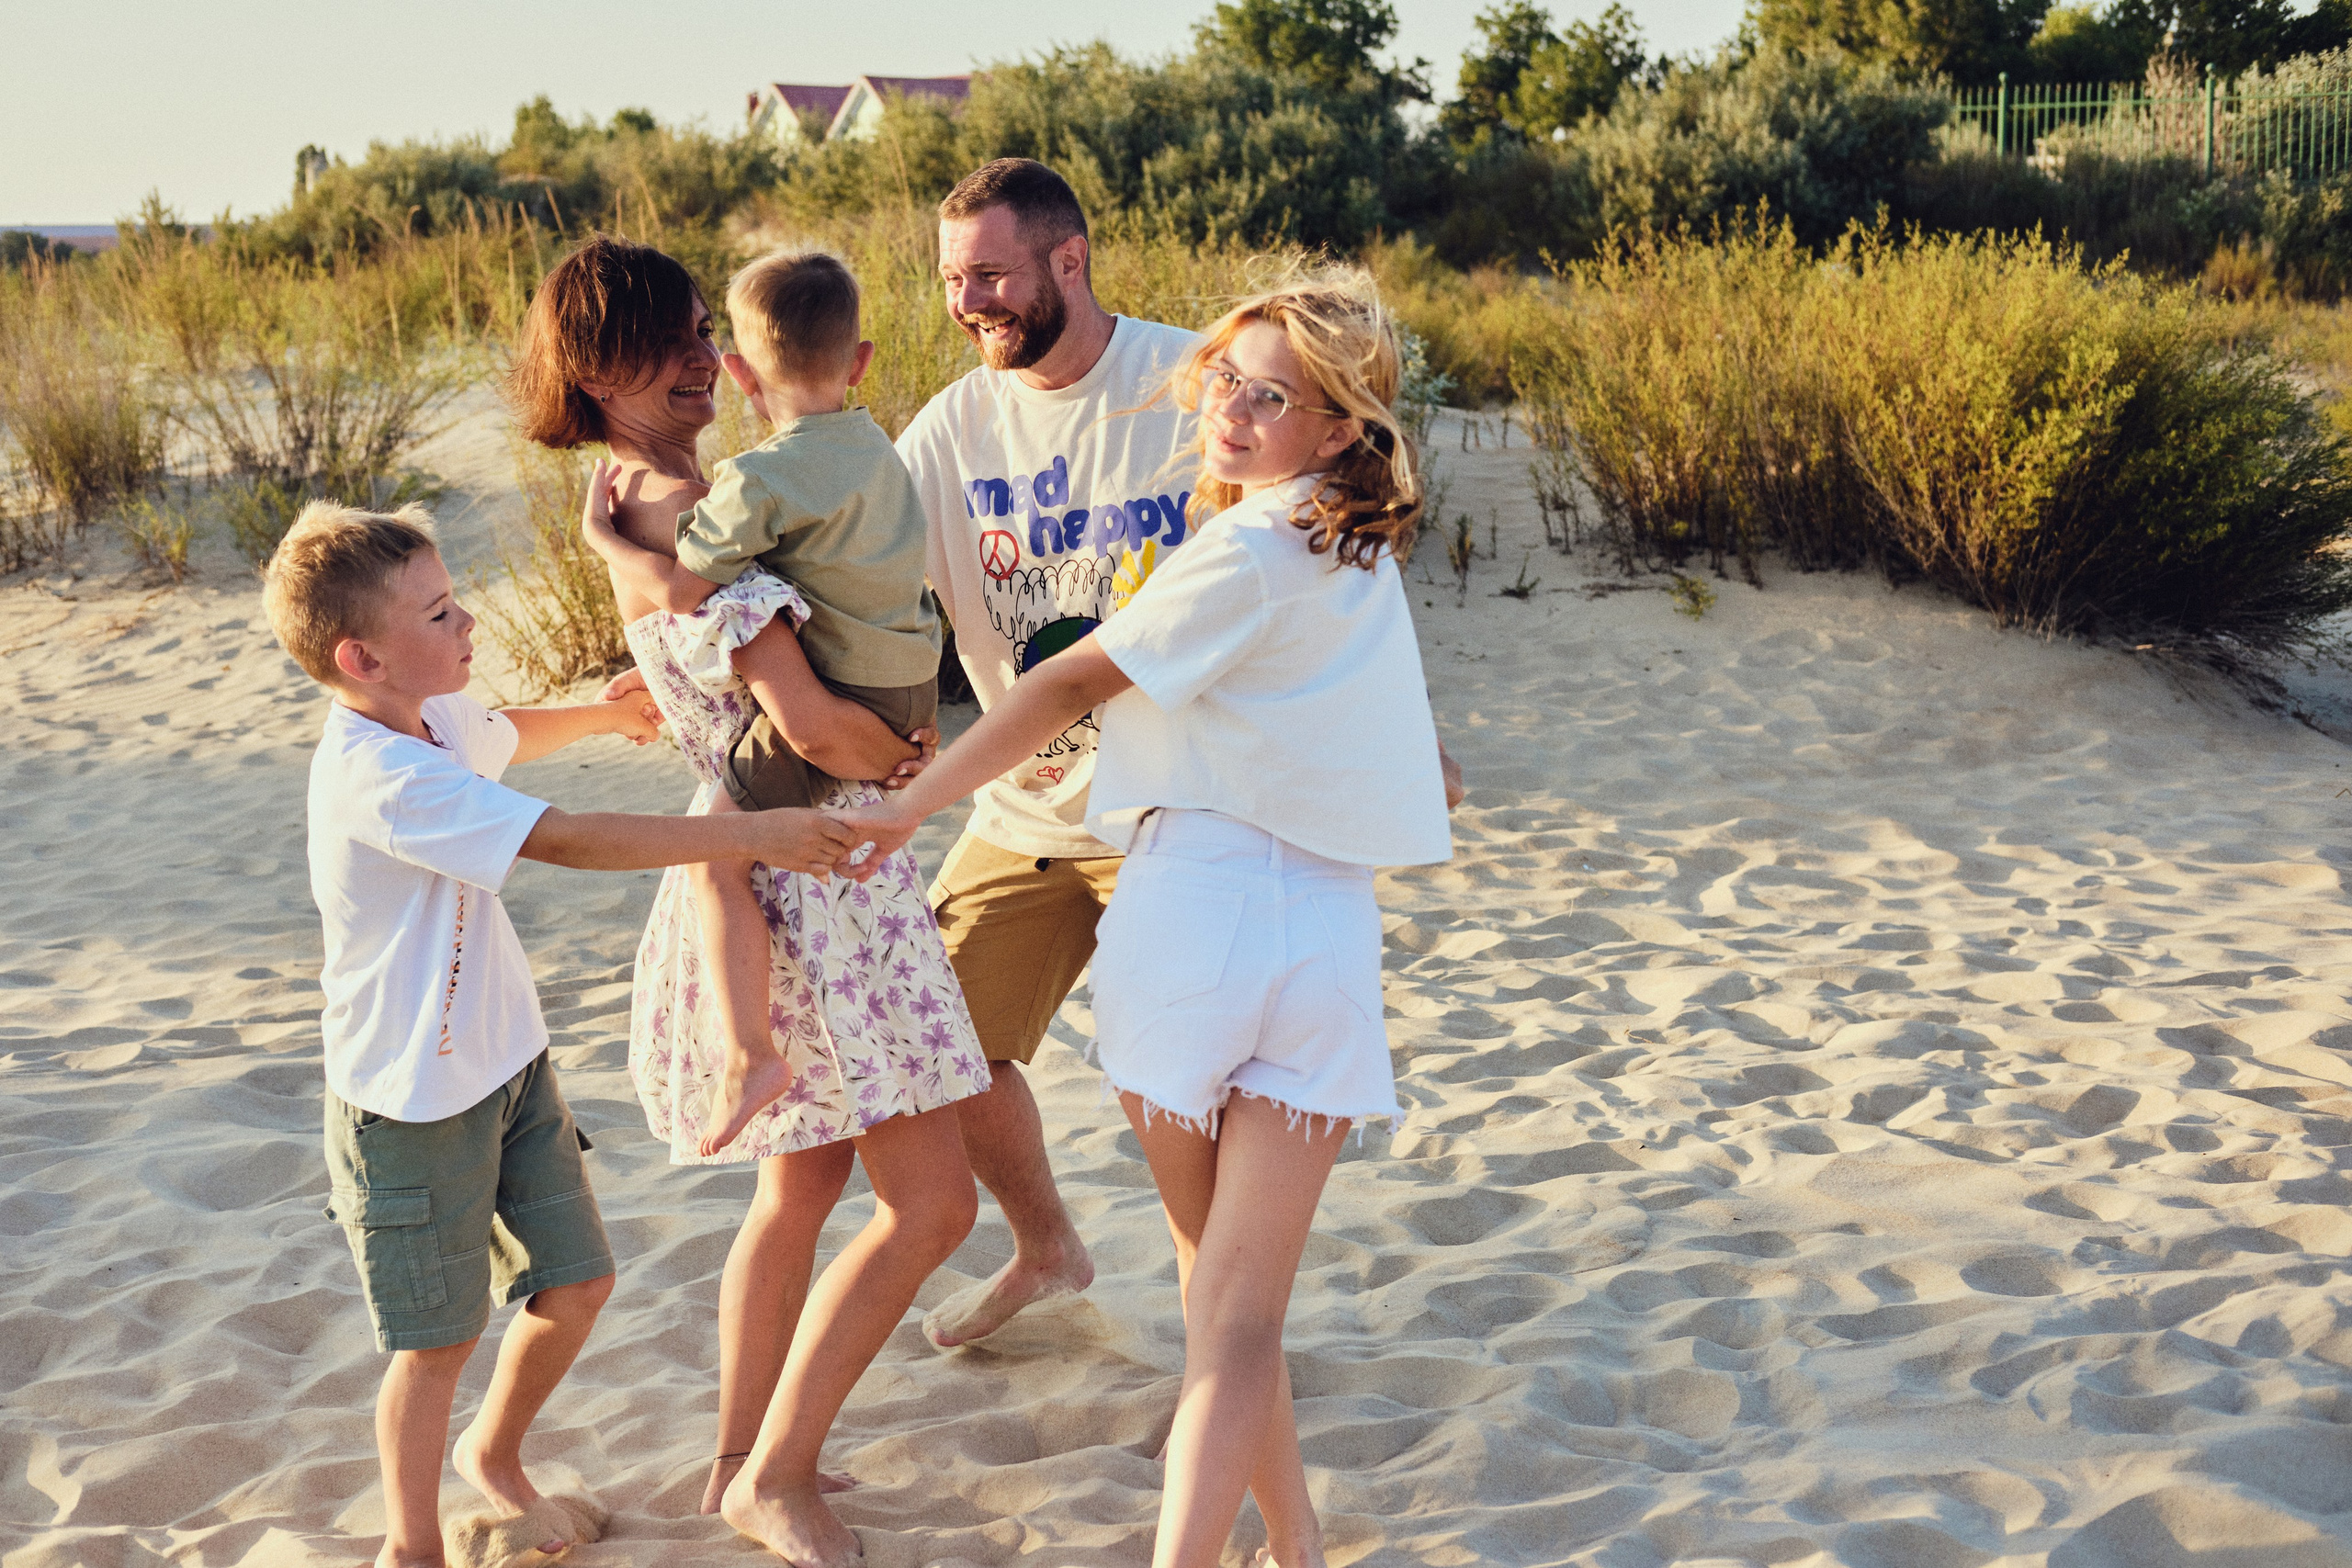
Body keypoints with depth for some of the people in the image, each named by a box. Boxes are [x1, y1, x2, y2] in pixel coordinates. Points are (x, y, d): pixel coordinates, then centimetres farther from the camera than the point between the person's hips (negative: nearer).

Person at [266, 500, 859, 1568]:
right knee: (440, 1340, 5)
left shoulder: (435, 718, 1)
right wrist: (749, 834, -32)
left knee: (576, 1283, 13)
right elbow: (570, 841, -34)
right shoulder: (379, 778, -29)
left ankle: (494, 1455, 40)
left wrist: (600, 713, 20)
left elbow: (503, 738, 30)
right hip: (413, 1105, -8)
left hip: (506, 1067, 9)